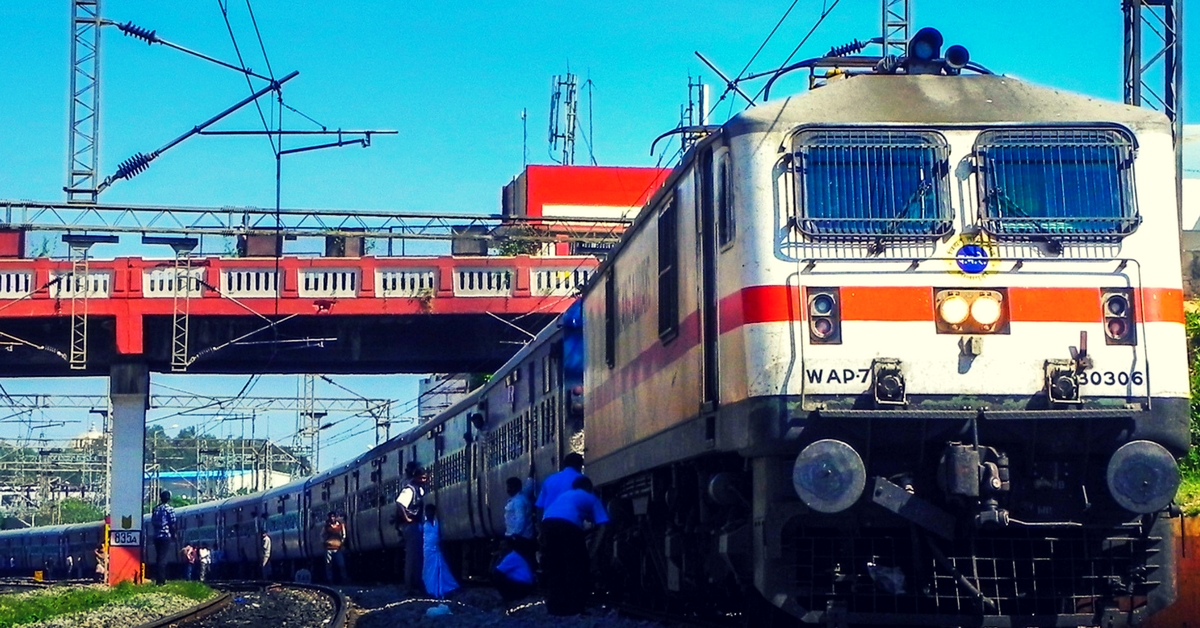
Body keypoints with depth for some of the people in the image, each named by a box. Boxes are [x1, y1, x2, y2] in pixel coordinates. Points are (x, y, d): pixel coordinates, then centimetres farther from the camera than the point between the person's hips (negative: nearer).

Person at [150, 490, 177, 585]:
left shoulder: (156, 509, 12)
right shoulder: (169, 509, -6)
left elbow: (152, 522, 14)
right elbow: (172, 524, -8)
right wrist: (175, 534, 5)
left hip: (156, 536, 6)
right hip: (166, 536, -6)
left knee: (158, 557, 12)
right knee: (163, 558, -7)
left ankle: (158, 579, 12)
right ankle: (161, 580, -12)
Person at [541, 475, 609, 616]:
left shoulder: (564, 495, 39)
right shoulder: (591, 498, 27)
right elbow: (601, 527, 14)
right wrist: (591, 553, 11)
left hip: (547, 523, 5)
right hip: (569, 524, -5)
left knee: (554, 568, 15)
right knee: (577, 568, 5)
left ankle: (556, 608, 16)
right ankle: (574, 608, 1)